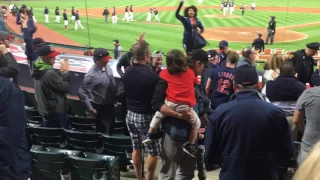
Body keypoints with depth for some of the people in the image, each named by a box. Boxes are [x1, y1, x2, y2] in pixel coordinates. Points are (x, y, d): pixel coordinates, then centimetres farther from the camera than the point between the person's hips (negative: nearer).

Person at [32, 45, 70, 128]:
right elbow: (65, 88, -21)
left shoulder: (39, 69, 2)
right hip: (56, 111, -9)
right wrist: (65, 72, -12)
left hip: (44, 110, 9)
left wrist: (60, 72, -1)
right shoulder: (49, 73, -27)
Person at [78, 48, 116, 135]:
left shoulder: (107, 67, -4)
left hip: (111, 105, 8)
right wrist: (90, 109, -21)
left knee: (110, 130, 26)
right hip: (101, 108, -8)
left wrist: (115, 99, 13)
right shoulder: (92, 75, -27)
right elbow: (81, 92, -24)